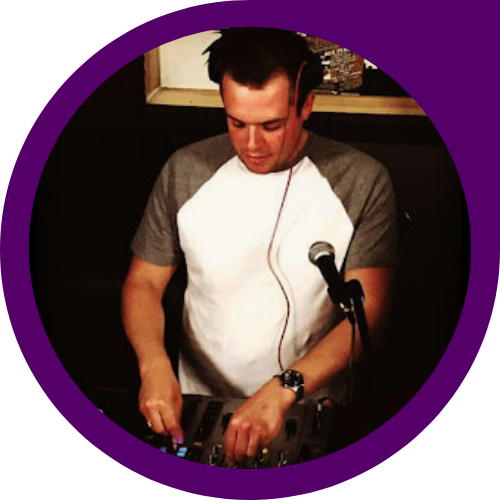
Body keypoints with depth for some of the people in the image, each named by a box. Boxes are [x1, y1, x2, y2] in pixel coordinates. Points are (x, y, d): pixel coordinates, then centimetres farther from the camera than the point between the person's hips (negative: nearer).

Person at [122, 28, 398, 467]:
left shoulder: (362, 181, -8)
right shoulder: (185, 171, -2)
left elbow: (369, 312, -12)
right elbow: (144, 283, 4)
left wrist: (283, 390, -25)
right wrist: (154, 364, -15)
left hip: (310, 410, -1)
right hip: (199, 405, 2)